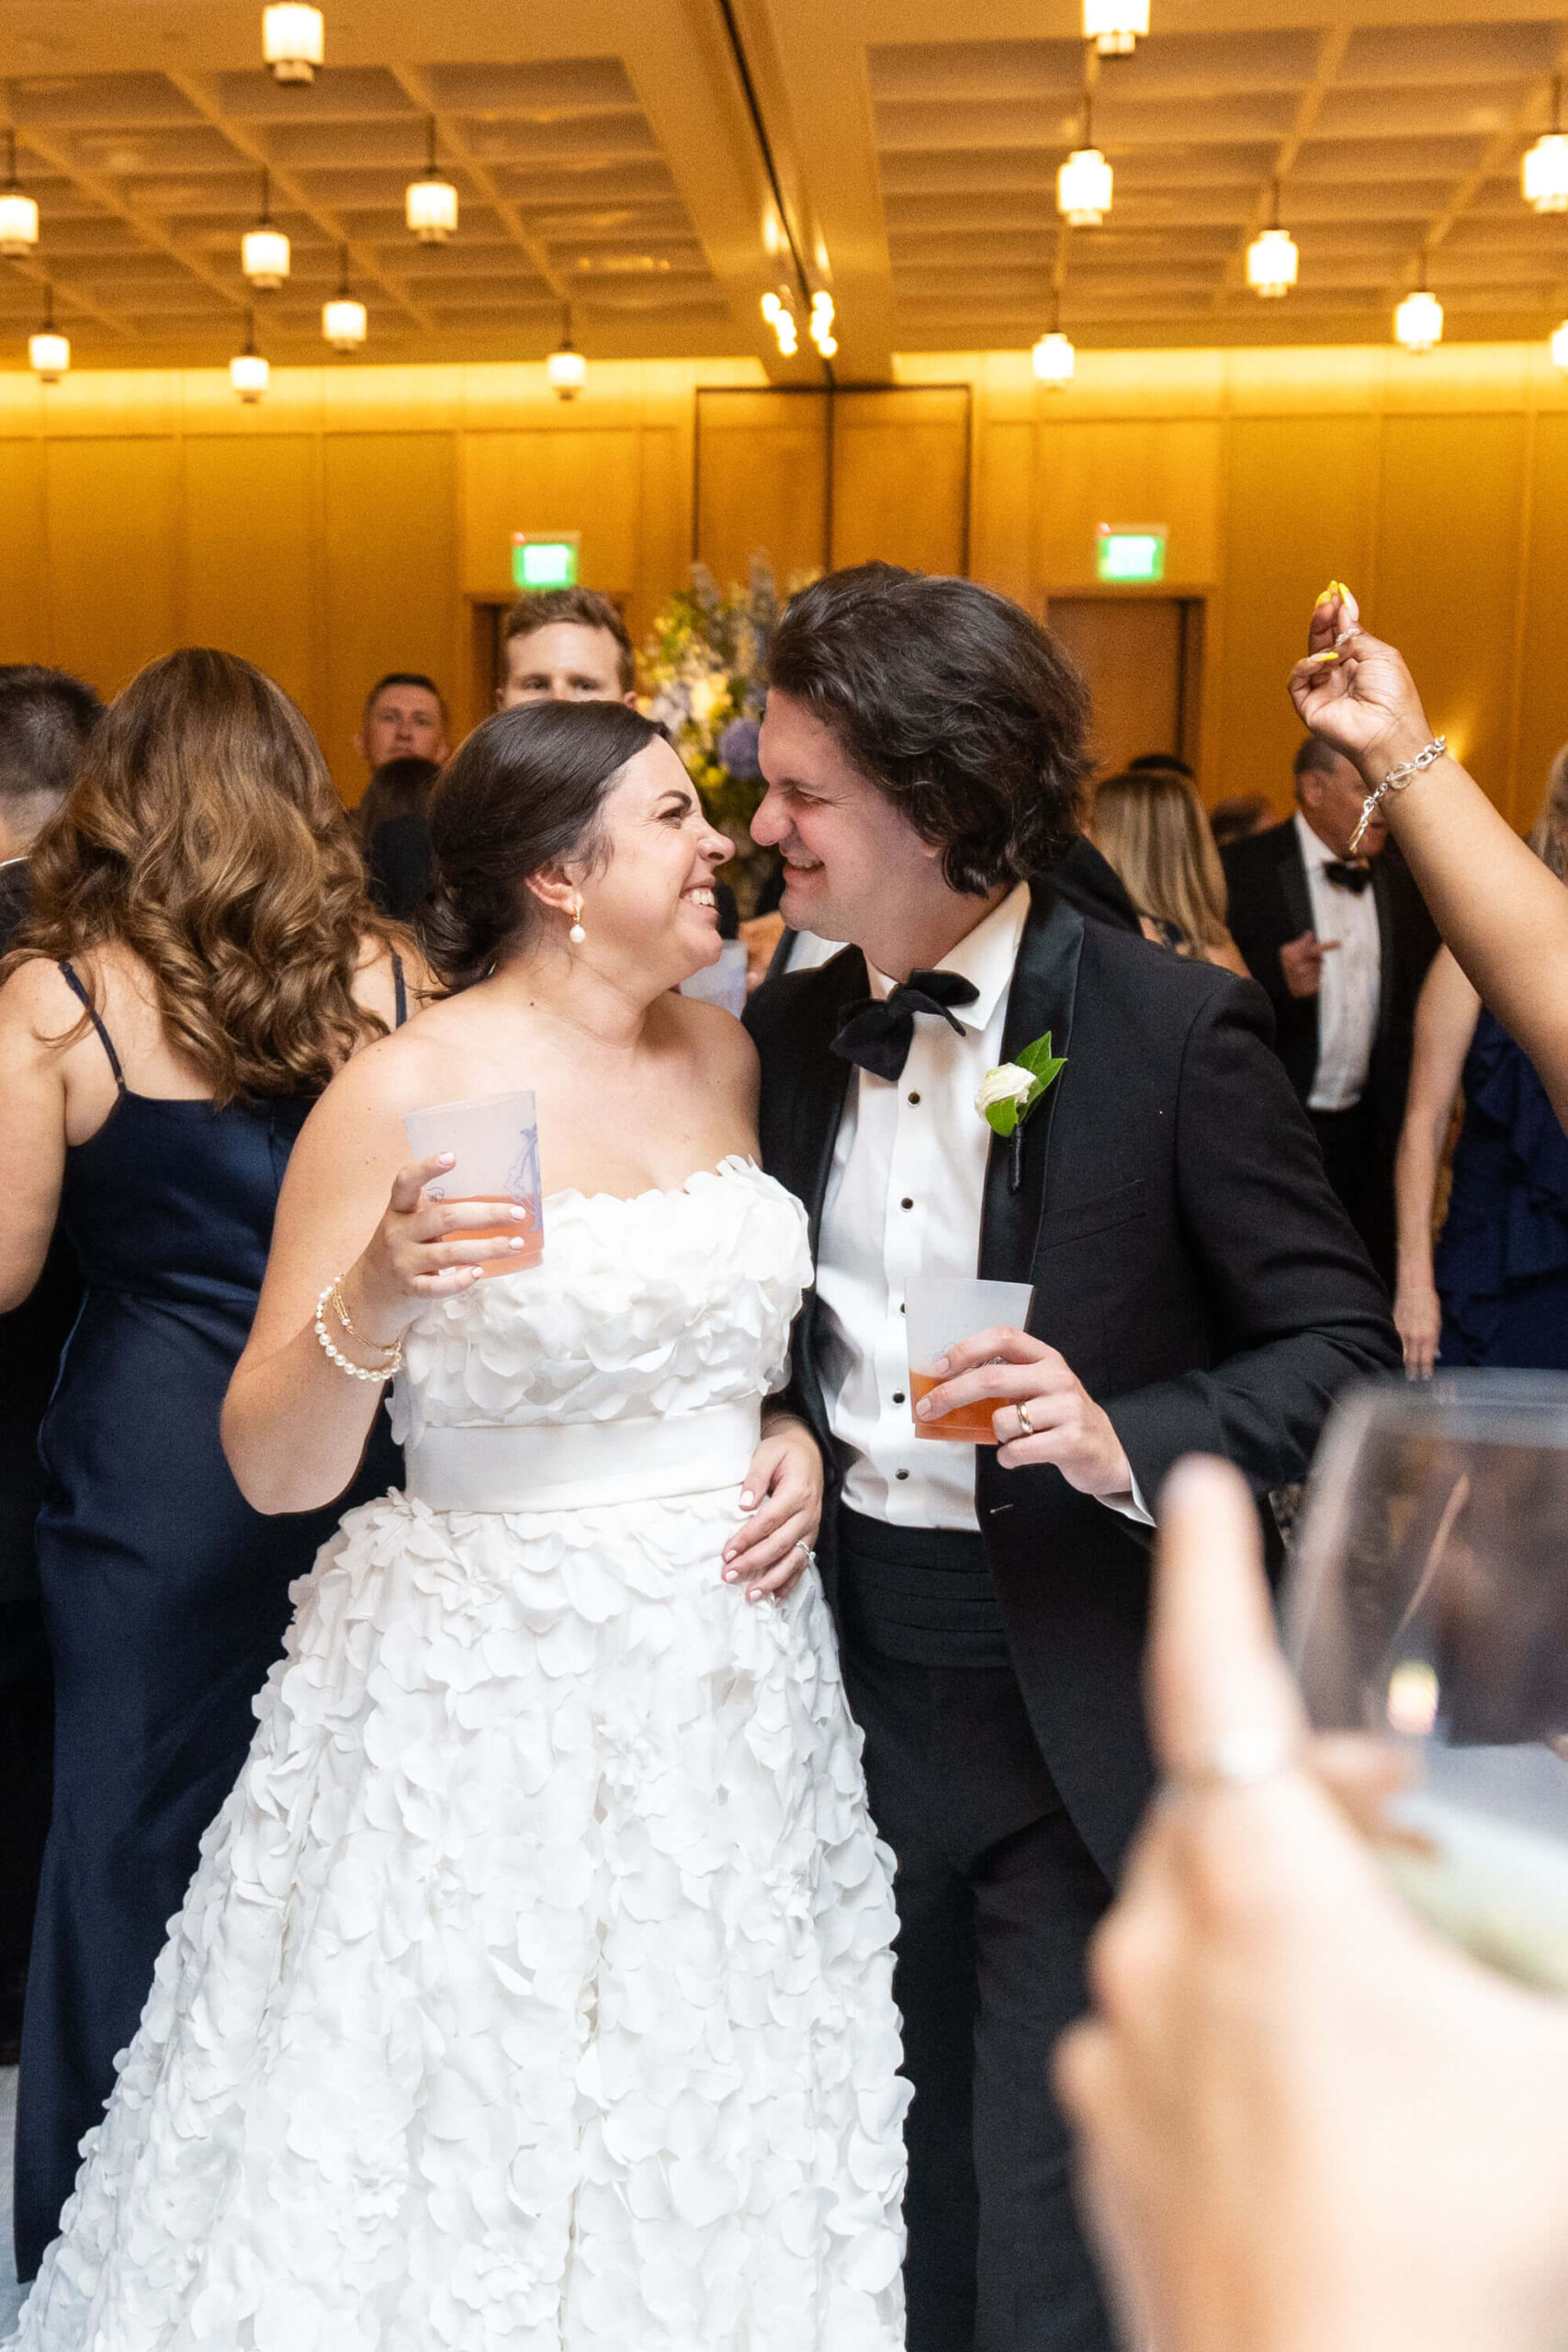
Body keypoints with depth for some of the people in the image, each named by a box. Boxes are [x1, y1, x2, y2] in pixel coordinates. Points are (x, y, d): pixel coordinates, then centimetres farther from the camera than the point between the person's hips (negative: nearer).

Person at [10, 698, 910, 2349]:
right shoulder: (406, 1092, -13)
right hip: (490, 1700, -5)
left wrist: (796, 1436, 0)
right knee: (475, 2175, 9)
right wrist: (369, 1305, -30)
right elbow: (271, 1469, -12)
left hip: (730, 1677, 6)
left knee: (709, 2166, 18)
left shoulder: (720, 1052, 4)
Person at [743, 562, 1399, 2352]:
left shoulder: (1175, 1029, -13)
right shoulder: (785, 1031, 3)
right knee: (907, 2192, 23)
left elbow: (1347, 1348, -11)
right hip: (856, 1669, 5)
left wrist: (1132, 1444, -25)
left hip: (1080, 1713, -5)